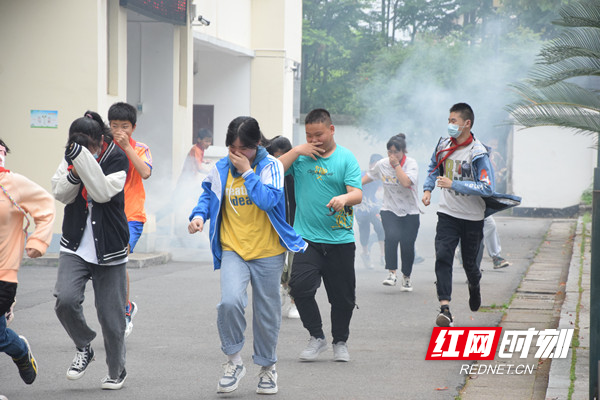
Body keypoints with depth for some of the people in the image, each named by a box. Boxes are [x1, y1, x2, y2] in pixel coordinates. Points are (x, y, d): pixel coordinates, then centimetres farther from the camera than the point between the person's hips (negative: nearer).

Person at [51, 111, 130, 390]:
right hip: (75, 246, 3)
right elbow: (61, 194, -2)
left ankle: (117, 372, 26)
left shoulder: (117, 158, -11)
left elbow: (103, 192, -25)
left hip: (109, 250, -3)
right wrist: (74, 173, -21)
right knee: (65, 299, -20)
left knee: (110, 314, 3)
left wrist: (83, 158, -32)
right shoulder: (71, 157, 1)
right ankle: (84, 348, 8)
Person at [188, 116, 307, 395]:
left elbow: (269, 199, -22)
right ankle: (233, 361, -3)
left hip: (267, 251, -1)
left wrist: (247, 171, -20)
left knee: (267, 312, 9)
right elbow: (208, 194, 18)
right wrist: (199, 215, -1)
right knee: (230, 301, -23)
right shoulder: (221, 168, 2)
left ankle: (267, 367, 30)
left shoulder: (271, 166, -7)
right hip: (233, 249, 1)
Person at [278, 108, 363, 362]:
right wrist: (297, 151, -8)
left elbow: (357, 194, -7)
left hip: (340, 239, 0)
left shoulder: (346, 158, 2)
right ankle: (316, 337, 1)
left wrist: (344, 198, -29)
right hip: (307, 236, 0)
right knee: (300, 285, -18)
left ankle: (340, 342, 29)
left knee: (343, 296, 6)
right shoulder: (301, 156, 8)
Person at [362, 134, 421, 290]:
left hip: (410, 211, -2)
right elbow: (369, 176, 20)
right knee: (392, 236, -25)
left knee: (407, 244, -3)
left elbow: (406, 182, -27)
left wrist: (396, 164, -23)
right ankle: (392, 273, -21)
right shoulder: (382, 164, 1)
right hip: (389, 210, 2)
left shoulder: (411, 163, -10)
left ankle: (406, 278, 18)